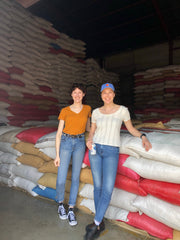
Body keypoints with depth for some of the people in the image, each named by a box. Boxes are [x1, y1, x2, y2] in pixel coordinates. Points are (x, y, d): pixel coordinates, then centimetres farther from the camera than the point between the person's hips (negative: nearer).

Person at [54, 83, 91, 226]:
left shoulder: (87, 109, 4)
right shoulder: (65, 111, -4)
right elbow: (59, 133, -4)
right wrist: (57, 155, -7)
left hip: (80, 143, 2)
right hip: (66, 143, -1)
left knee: (76, 177, 5)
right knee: (61, 179, -2)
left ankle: (71, 209, 21)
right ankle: (60, 203, 28)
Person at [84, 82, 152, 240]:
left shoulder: (123, 110, -1)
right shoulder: (96, 112, 4)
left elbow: (131, 128, 9)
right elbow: (92, 132, 11)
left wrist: (143, 137, -11)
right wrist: (89, 141, -12)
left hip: (111, 152, -2)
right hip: (95, 150, 3)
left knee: (107, 190, -10)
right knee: (98, 187, 7)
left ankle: (95, 224, 10)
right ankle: (100, 223, 23)